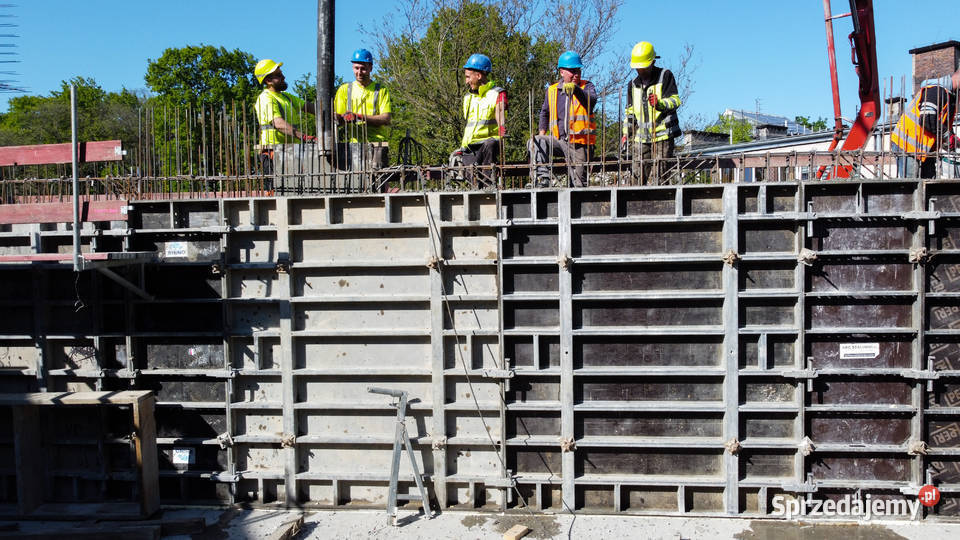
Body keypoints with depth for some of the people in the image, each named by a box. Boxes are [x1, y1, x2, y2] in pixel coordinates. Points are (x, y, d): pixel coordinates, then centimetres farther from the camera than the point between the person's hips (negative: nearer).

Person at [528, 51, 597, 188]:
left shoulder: (586, 86, 4)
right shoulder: (552, 90, 14)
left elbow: (592, 101, -19)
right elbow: (544, 112, 28)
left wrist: (576, 89, -37)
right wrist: (542, 133, 14)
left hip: (580, 143, -3)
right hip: (558, 140, 3)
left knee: (578, 182, -6)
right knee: (535, 142, -23)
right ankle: (543, 179, -27)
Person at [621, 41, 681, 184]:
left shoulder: (665, 76, 2)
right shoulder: (633, 84, 18)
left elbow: (675, 101, -7)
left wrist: (660, 104, -28)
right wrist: (625, 135, 14)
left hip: (662, 135, -5)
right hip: (641, 138, 5)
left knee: (661, 176, -9)